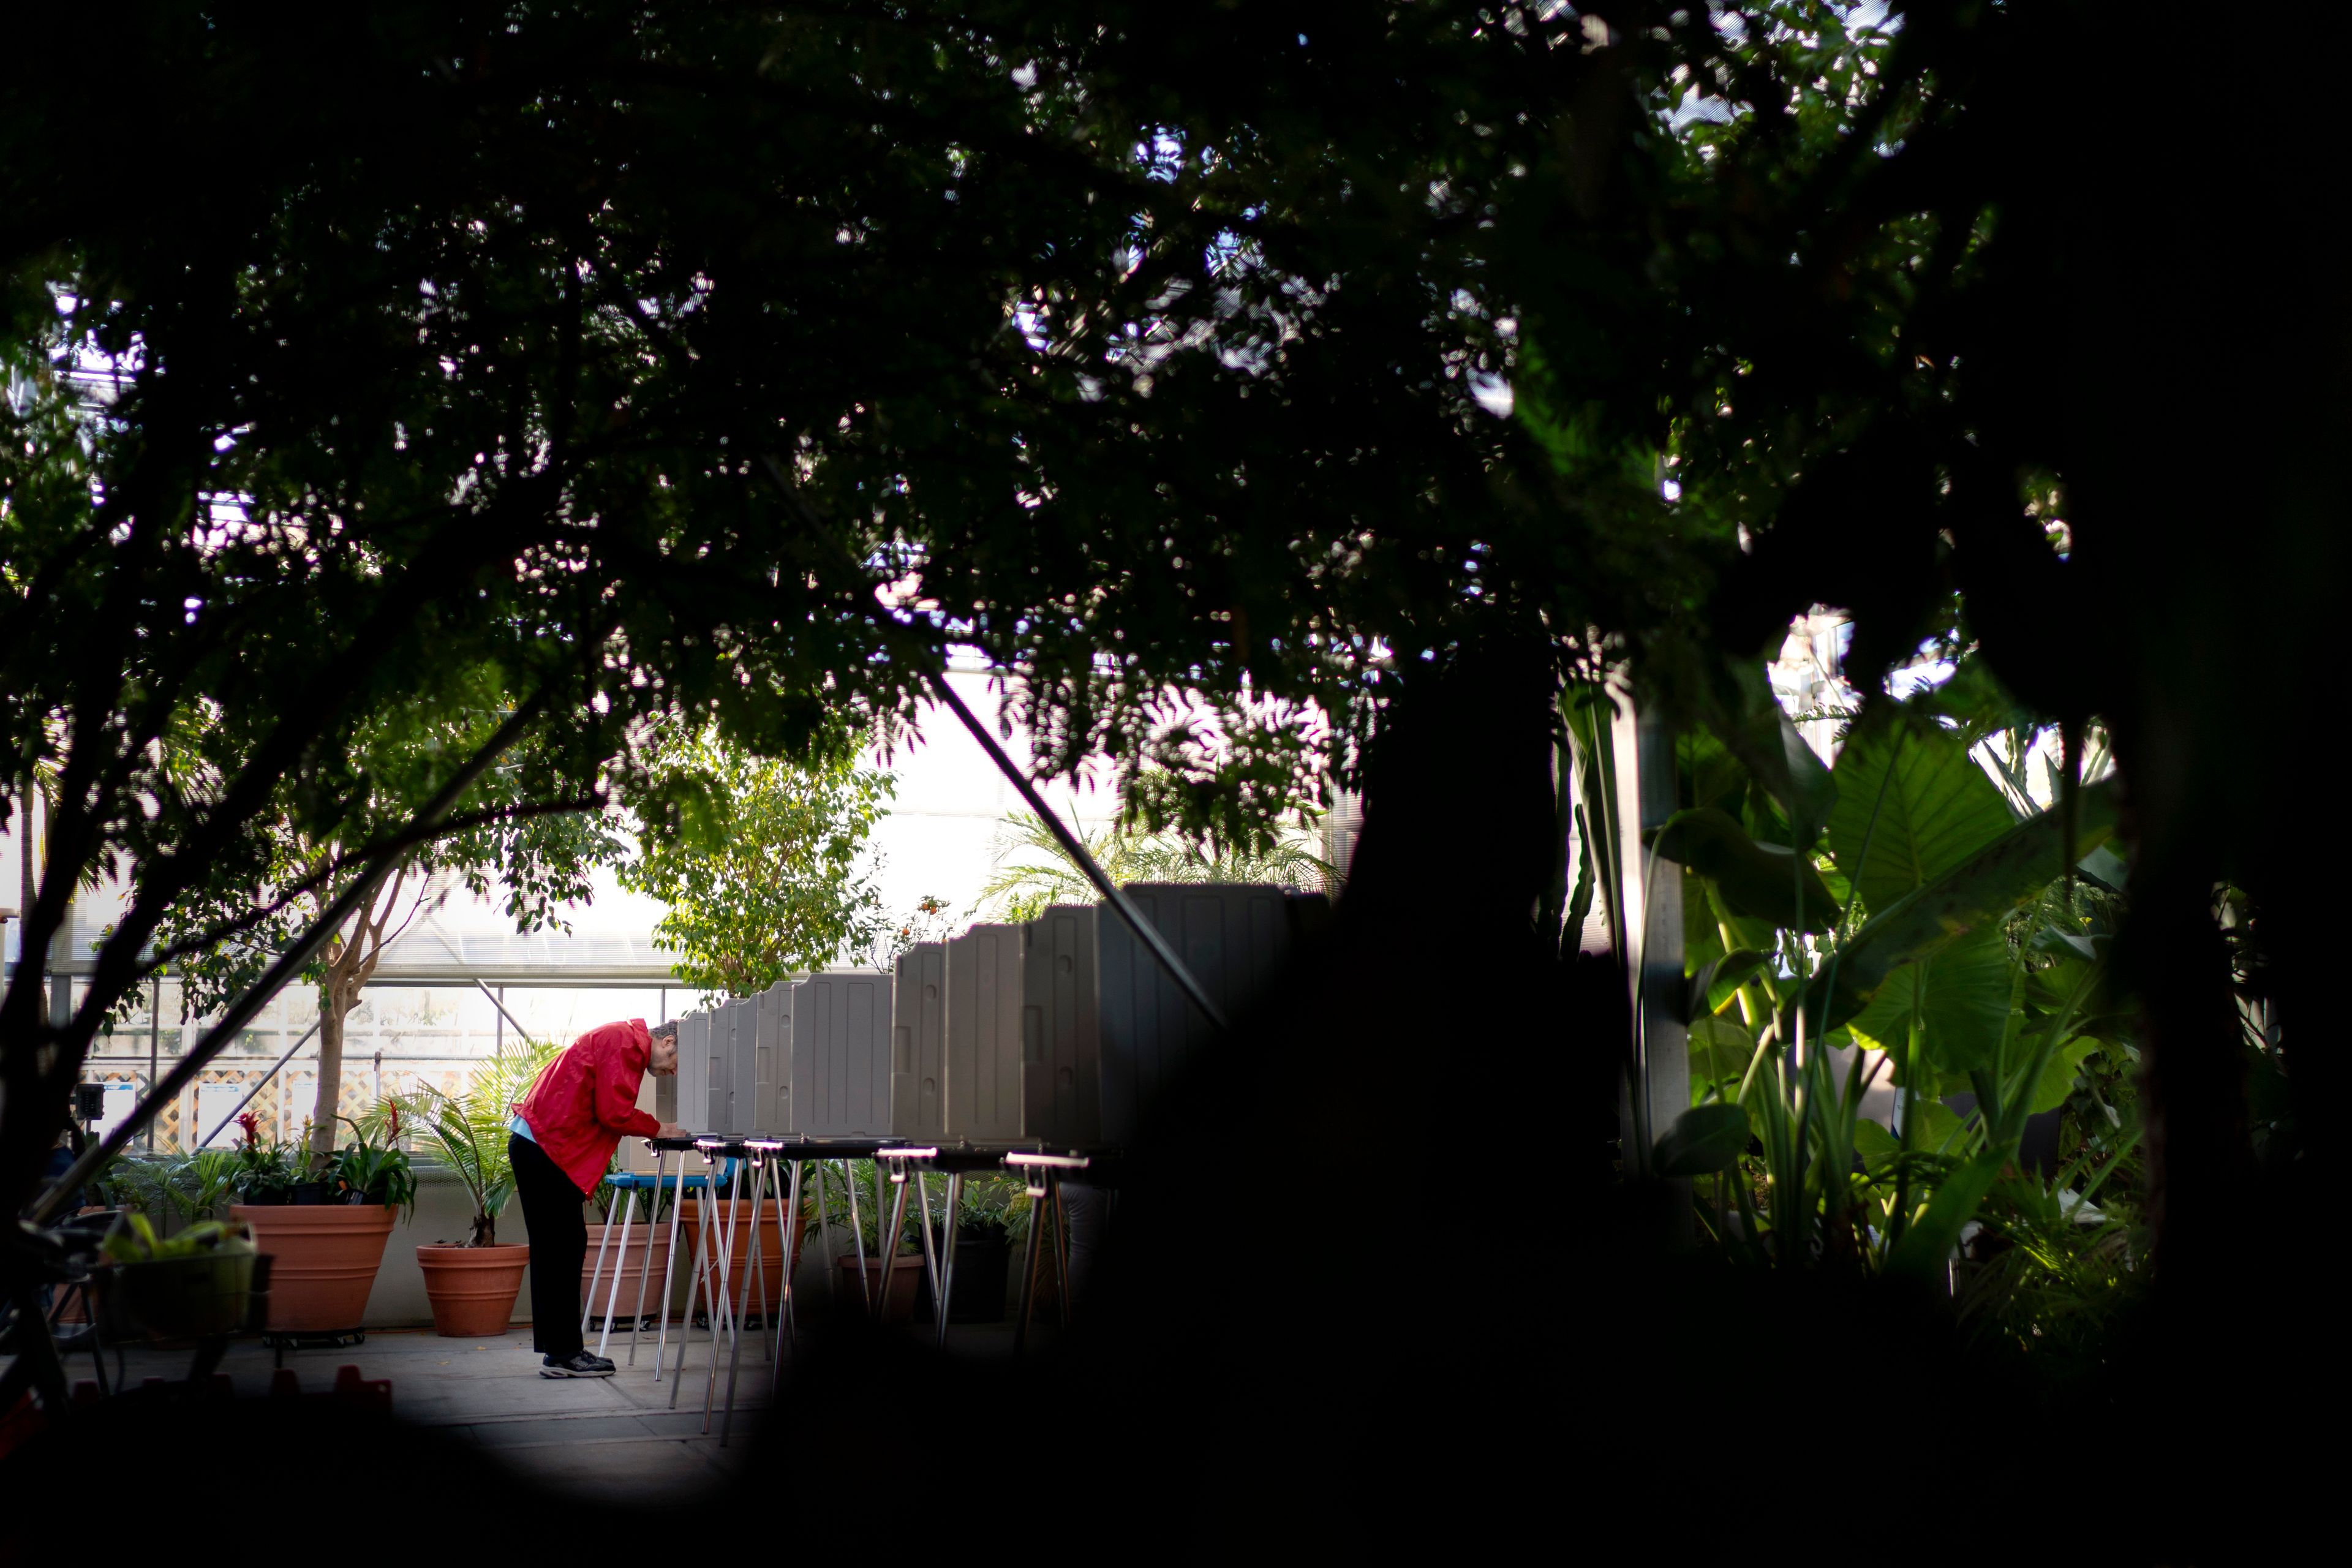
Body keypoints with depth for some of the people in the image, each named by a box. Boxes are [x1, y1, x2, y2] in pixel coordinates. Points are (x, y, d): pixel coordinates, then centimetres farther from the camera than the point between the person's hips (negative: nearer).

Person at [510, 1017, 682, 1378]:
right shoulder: (625, 1041, -11)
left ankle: (558, 1350, 16)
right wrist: (657, 1129, -5)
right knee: (565, 1246, -7)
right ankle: (564, 1353, -3)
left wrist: (654, 1131, 6)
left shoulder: (623, 1041, 21)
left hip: (535, 1144, 11)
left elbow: (608, 1111, 17)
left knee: (555, 1250, 12)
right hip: (547, 1148, -11)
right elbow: (614, 1112, -17)